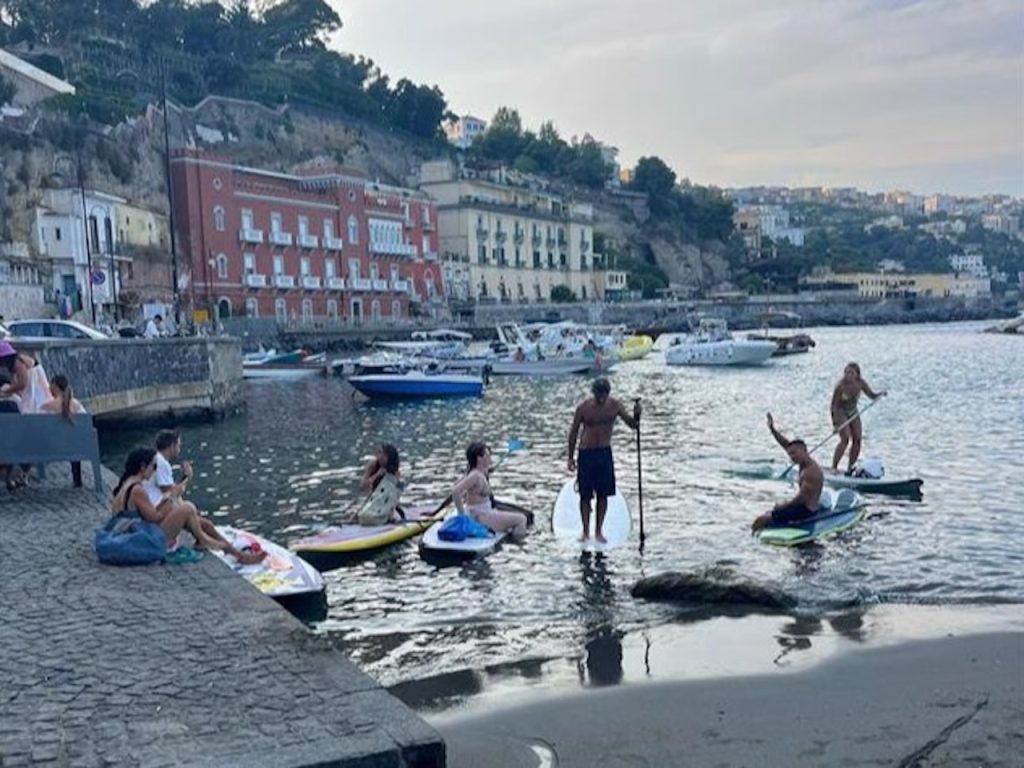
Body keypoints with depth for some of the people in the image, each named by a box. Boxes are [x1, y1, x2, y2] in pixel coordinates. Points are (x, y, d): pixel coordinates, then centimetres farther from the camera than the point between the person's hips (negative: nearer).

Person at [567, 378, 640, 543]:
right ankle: (586, 531, 12)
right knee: (585, 495, 1)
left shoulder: (615, 405, -7)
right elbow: (574, 432, 0)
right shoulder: (583, 408, -10)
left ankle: (598, 531, 16)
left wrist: (636, 415, -27)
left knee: (603, 494, 5)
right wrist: (570, 457, 1)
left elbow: (632, 425, -5)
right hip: (586, 453, -1)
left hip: (604, 453, 2)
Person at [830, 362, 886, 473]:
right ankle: (834, 468, -12)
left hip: (853, 412, 6)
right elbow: (834, 405, -20)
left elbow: (872, 395, 3)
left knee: (857, 439, -4)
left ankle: (850, 469, 8)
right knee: (845, 439, -20)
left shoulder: (860, 383, -11)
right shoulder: (841, 386, -24)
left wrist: (880, 394, -19)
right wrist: (835, 422, -26)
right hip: (840, 412, -5)